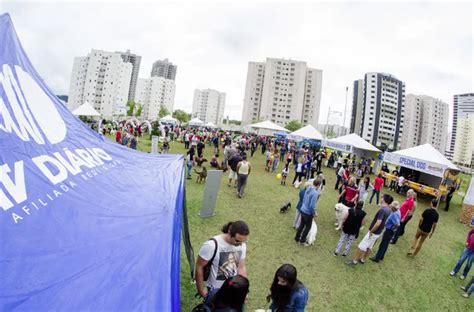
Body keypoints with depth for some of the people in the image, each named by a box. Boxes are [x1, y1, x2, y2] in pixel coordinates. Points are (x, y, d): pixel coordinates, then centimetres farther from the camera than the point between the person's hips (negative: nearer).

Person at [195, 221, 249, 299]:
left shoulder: (242, 245, -11)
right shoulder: (212, 245, -27)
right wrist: (201, 290, -9)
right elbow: (199, 267, -16)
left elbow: (241, 267, 1)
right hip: (215, 291, -4)